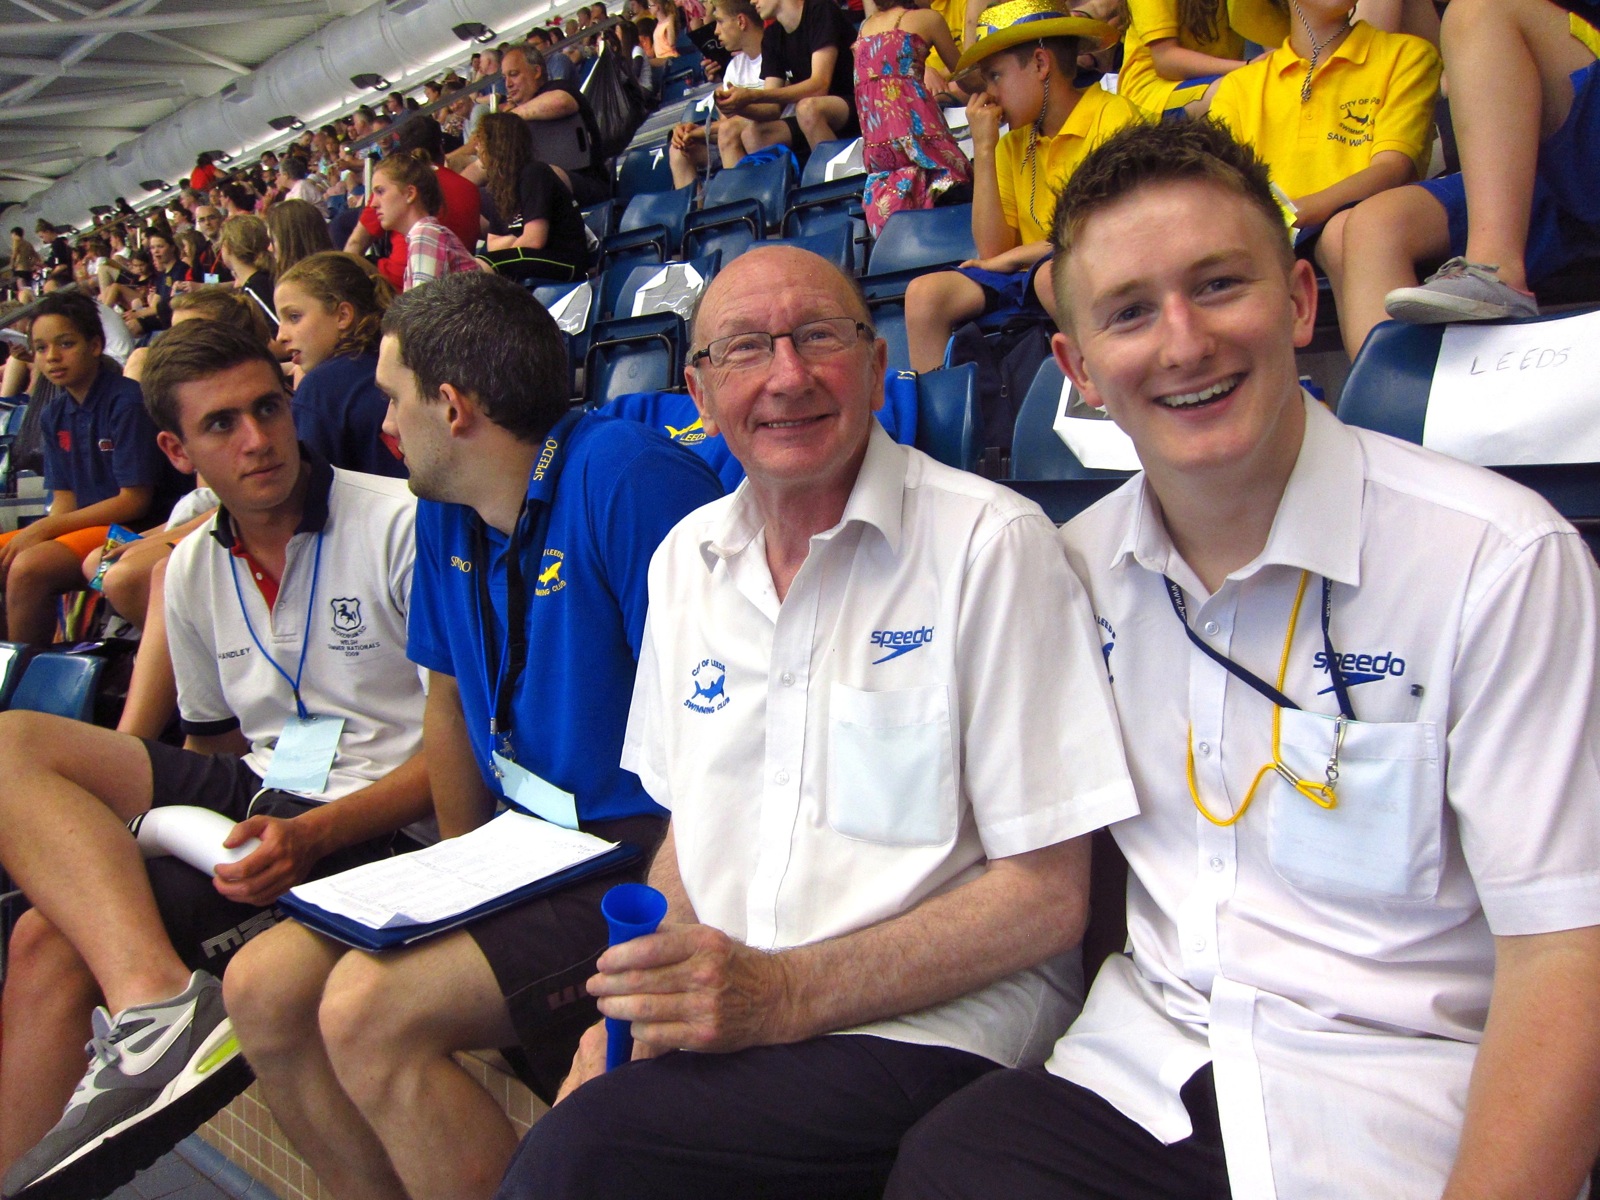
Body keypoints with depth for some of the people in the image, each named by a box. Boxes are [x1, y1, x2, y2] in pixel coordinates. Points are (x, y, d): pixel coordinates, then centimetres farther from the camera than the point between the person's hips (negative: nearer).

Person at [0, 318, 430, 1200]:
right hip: (254, 796, 8)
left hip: (372, 822, -7)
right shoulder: (193, 571, 13)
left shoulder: (401, 524, -9)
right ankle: (157, 997, -28)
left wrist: (311, 835, -21)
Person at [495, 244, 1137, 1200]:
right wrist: (637, 1005, -2)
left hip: (931, 1025, -5)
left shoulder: (992, 543, -12)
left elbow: (1049, 895, -12)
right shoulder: (686, 559, 9)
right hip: (715, 1007, 6)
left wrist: (786, 993, -19)